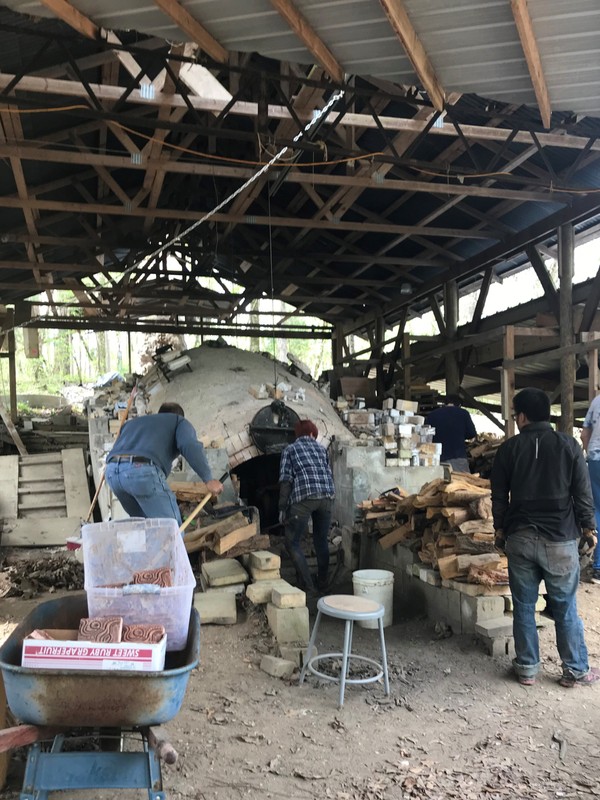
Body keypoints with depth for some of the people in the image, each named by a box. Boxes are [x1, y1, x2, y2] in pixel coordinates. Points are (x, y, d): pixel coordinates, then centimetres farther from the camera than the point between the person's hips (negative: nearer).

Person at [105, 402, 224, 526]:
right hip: (143, 470, -6)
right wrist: (208, 479, -1)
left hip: (112, 470, 6)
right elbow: (190, 446, 0)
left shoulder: (133, 422, 40)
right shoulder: (180, 421, 23)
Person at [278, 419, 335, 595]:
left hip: (304, 496, -4)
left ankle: (308, 586, 1)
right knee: (321, 541, 19)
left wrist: (282, 508, 3)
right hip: (327, 495, 4)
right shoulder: (321, 447, 26)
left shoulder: (290, 449, 16)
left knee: (293, 543, 6)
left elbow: (286, 479, 4)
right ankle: (322, 583, 24)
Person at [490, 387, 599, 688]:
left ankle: (527, 669, 19)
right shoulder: (568, 444, -3)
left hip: (520, 538, 0)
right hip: (560, 539, 0)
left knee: (523, 607, 10)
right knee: (565, 609, 10)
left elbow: (499, 496, 2)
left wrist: (500, 530, 13)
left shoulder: (509, 448, -2)